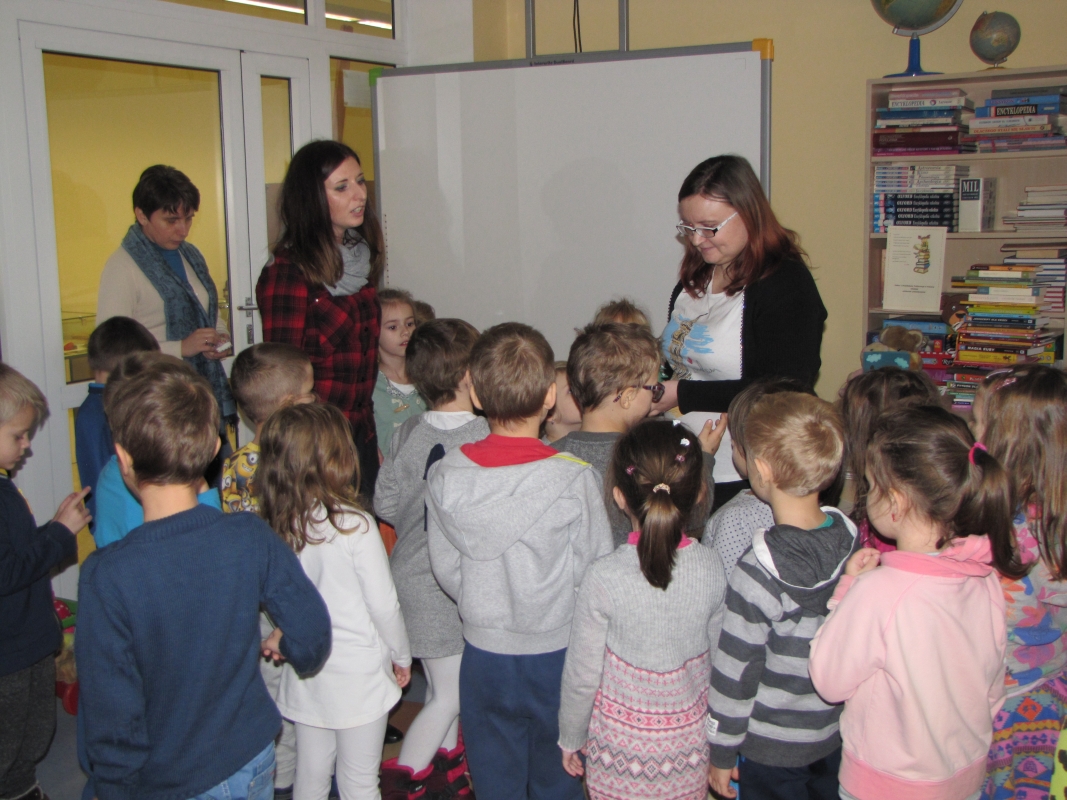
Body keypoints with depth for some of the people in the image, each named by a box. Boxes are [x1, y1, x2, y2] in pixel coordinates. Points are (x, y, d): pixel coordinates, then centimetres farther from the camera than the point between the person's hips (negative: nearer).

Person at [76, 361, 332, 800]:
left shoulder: (107, 575, -24)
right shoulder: (252, 538, -17)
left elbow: (110, 711, -19)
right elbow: (312, 633, -10)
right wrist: (286, 647, 13)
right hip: (251, 763, 2)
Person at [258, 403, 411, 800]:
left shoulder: (275, 527, -9)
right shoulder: (354, 526, -21)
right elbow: (384, 605, -13)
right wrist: (401, 656, 3)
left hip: (305, 675, 4)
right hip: (360, 674, -4)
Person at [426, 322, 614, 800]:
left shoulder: (446, 477, -13)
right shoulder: (575, 479, -21)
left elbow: (445, 569, -4)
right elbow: (597, 575, -13)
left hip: (483, 654, 2)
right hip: (556, 654, -2)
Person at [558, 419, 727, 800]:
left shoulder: (604, 578, -24)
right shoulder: (712, 568, -16)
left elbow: (582, 676, -14)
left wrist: (570, 739, 4)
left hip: (622, 742, -2)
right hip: (689, 741, 3)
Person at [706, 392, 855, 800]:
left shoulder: (759, 571, -28)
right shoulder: (849, 536, -11)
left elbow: (736, 669, -20)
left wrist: (722, 753, -7)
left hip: (774, 745, -5)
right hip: (837, 733, 5)